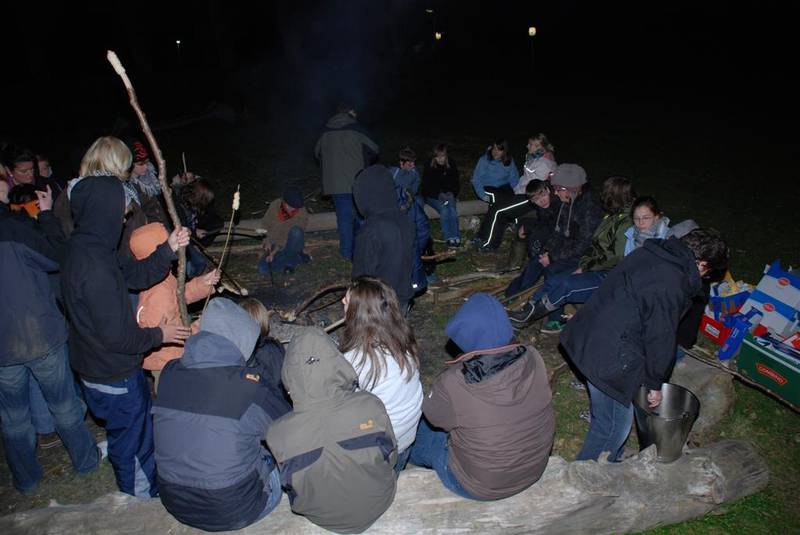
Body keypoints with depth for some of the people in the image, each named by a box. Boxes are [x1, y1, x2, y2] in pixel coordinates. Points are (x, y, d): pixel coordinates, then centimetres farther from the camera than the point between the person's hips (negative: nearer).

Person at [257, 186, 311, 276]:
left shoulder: (302, 214, -21)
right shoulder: (275, 205, -10)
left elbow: (294, 234, -22)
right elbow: (265, 224, 5)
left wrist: (275, 251, -28)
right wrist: (267, 241, -11)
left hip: (292, 245, -3)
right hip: (274, 245, 3)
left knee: (296, 231, -35)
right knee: (263, 269, -19)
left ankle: (290, 261, -14)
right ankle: (296, 258, -1)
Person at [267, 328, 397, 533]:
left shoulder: (278, 434, -30)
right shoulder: (370, 405, -31)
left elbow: (289, 483, -8)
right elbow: (391, 458, -11)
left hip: (324, 518, 0)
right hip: (377, 506, 0)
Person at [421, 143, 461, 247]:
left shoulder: (452, 165, 2)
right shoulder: (429, 167, -8)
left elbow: (456, 183, 8)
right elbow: (426, 186, -9)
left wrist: (452, 194, -11)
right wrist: (439, 195, -22)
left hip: (449, 195, 3)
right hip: (432, 196, -2)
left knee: (452, 208, -28)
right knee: (444, 209, -30)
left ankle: (456, 237, -34)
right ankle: (449, 238, -32)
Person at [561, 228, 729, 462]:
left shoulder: (648, 251, 6)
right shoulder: (672, 285, -22)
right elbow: (660, 338, -15)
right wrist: (655, 384, 1)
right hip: (608, 358, -10)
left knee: (605, 418, 26)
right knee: (614, 427, 6)